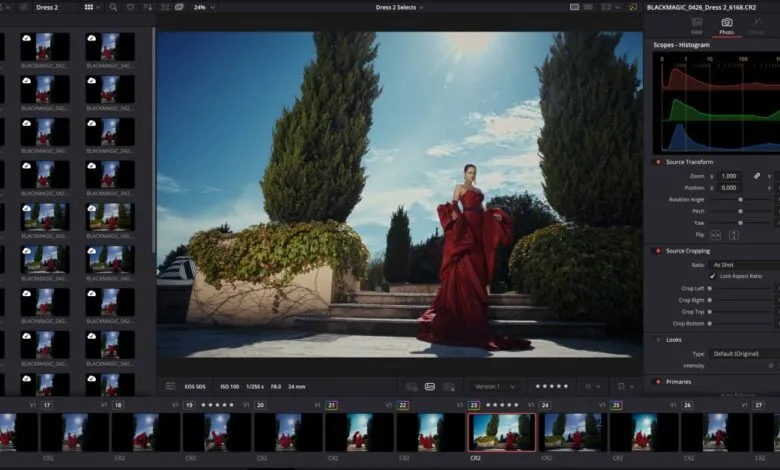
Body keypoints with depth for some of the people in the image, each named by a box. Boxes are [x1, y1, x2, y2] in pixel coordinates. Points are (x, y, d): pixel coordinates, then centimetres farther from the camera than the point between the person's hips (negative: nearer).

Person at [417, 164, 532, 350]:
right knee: (464, 267, -10)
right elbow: (453, 205, -7)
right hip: (466, 227, -7)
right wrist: (454, 214, -28)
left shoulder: (478, 190, 23)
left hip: (479, 228, 7)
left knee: (477, 266, 5)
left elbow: (482, 210, 20)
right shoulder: (459, 187, 4)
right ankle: (462, 305, -11)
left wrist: (494, 215, 3)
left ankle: (476, 302, 8)